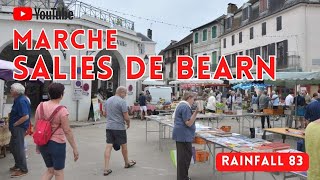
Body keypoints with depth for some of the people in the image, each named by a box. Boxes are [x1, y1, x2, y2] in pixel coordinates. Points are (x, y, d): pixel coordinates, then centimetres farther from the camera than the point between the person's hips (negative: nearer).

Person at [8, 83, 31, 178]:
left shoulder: (21, 101, -21)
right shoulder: (18, 100, 10)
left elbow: (26, 116, -28)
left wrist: (14, 124, -18)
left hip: (19, 128, -10)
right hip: (16, 128, 10)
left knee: (19, 148, -2)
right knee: (13, 147, 20)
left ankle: (23, 170, 8)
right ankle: (18, 165, 35)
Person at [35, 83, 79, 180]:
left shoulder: (40, 106, 0)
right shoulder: (62, 110, -17)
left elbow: (36, 126, 7)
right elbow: (67, 131, -17)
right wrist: (75, 148, -10)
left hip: (43, 144, 6)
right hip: (57, 144, -6)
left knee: (50, 170, 23)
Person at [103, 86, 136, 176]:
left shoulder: (108, 100, 10)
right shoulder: (122, 101, -14)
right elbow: (126, 117, -14)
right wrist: (128, 123, 5)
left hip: (109, 127, 6)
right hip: (119, 127, -6)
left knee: (108, 146, 3)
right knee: (124, 146, 13)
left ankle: (106, 169, -1)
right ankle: (127, 163, 32)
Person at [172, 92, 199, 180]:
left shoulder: (181, 105, 16)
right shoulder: (185, 107, -17)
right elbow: (189, 123, -21)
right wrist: (196, 112, -26)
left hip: (180, 135, 11)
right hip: (184, 135, -11)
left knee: (182, 156, 17)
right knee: (186, 156, -4)